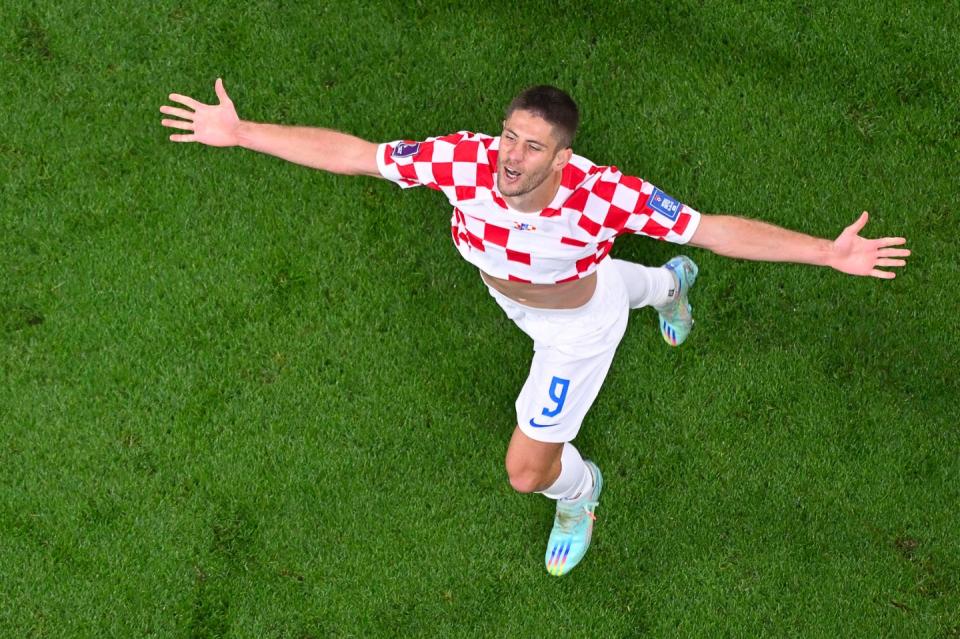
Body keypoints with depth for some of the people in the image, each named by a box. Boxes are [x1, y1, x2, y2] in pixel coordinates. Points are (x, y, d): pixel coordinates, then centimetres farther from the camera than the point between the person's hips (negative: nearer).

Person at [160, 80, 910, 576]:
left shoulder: (605, 194, -44)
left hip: (578, 324, -4)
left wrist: (829, 253, -43)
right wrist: (238, 132, -31)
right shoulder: (462, 160, -38)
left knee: (528, 470, 4)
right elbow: (347, 152, -31)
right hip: (511, 292, 4)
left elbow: (715, 229, -39)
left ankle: (577, 491, 44)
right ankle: (667, 286, 76)